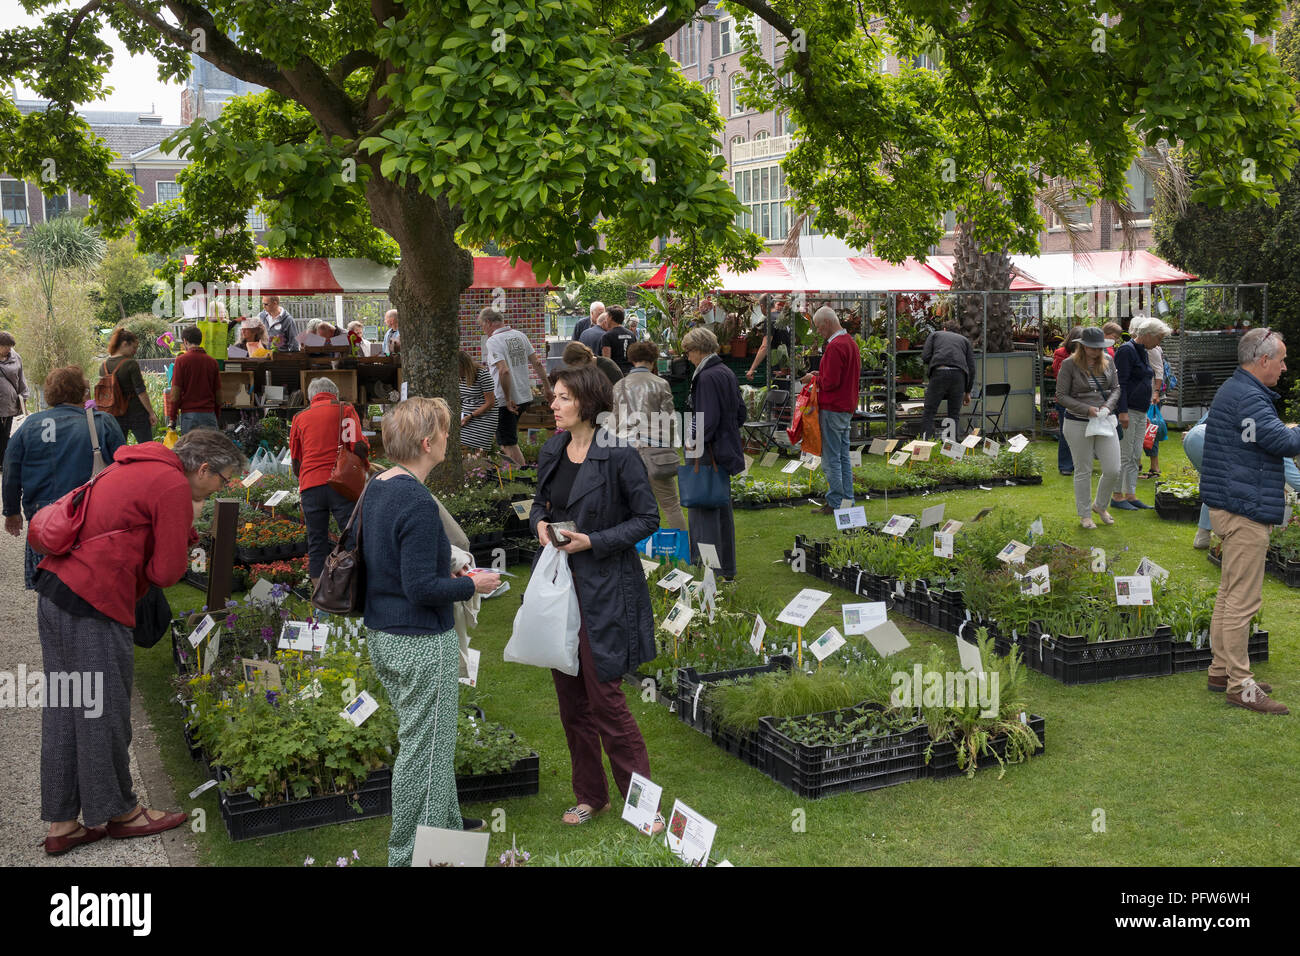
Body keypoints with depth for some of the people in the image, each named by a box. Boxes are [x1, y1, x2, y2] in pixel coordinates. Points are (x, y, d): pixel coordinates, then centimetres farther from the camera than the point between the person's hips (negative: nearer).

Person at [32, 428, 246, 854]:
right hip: (93, 605, -10)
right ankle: (120, 812, 22)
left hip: (54, 588, 10)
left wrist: (181, 532, 6)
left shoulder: (132, 469, 18)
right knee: (103, 713, 6)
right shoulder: (174, 487, -12)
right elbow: (166, 572, -12)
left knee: (64, 713, 15)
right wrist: (187, 529, 4)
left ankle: (61, 824, 24)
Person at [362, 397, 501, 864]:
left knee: (426, 739, 24)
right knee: (424, 749, 4)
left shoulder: (375, 488, 6)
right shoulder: (418, 504, -24)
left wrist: (447, 575, 14)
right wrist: (472, 585, -10)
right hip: (421, 645, -10)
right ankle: (411, 854, 16)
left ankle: (446, 822, 41)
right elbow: (421, 587, -25)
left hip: (382, 635, 10)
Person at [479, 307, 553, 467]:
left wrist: (508, 399, -20)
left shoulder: (492, 341, -14)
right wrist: (547, 386, 13)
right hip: (525, 396, 8)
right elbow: (537, 363, 8)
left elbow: (504, 371, -26)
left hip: (505, 401, -8)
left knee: (509, 443, -1)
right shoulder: (520, 335, 8)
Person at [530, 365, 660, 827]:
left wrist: (593, 542, -18)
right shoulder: (552, 452, 7)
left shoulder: (619, 456, -14)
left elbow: (647, 519, -10)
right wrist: (539, 523, -2)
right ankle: (590, 795, 28)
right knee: (570, 697, 13)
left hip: (603, 590, -7)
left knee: (605, 698, -4)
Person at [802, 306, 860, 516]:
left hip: (832, 410, -10)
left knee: (831, 459, -4)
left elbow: (830, 382, -23)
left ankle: (835, 503, -1)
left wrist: (813, 379, -4)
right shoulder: (850, 342, 13)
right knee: (843, 456, 14)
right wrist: (820, 375, 12)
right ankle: (847, 500, 19)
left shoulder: (835, 347, -19)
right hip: (847, 408, 10)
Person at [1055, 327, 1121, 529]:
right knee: (1083, 471, 6)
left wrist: (1108, 406, -10)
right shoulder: (1069, 364, -10)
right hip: (1078, 424, -4)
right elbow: (1061, 396, -10)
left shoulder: (1107, 361, 3)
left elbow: (1115, 388, 10)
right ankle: (1084, 514, 21)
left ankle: (1100, 505, 27)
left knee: (1113, 469, 1)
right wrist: (1087, 409, -19)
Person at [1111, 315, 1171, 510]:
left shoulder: (1142, 352, 17)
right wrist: (1123, 412, -23)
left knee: (1135, 457, 10)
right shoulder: (1126, 350, -12)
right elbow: (1120, 383, -18)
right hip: (1127, 411, -9)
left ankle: (1131, 496, 13)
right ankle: (1118, 497, 0)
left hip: (1141, 412, 9)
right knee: (1124, 455, -6)